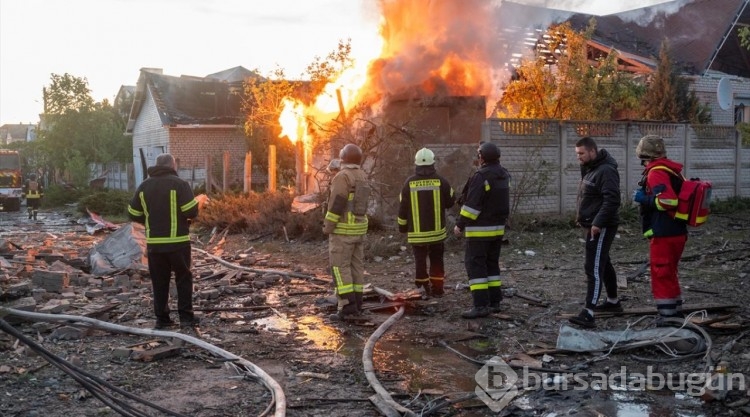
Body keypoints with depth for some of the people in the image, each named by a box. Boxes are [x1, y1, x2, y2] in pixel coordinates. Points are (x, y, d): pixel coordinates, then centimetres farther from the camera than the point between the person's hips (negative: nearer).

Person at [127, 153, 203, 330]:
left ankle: (162, 319, 11)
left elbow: (133, 214, 11)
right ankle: (186, 317, 4)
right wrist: (198, 202, 8)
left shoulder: (144, 186, 9)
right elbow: (191, 211, -14)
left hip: (154, 242, 4)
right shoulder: (179, 184, -8)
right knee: (183, 278, 7)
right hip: (178, 241, -4)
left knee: (159, 281, 10)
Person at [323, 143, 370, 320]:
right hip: (359, 228, 9)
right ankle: (356, 305, 11)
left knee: (339, 268, -7)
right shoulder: (361, 177, 10)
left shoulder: (342, 176, -17)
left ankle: (348, 307, -11)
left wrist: (328, 227, -15)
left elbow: (336, 204, -21)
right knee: (355, 266, 9)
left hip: (343, 229, -9)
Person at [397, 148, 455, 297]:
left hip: (416, 232, -1)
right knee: (436, 260, 13)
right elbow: (451, 201, 4)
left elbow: (403, 207, -1)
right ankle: (437, 288, 15)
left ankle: (423, 286, 4)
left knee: (420, 259, 8)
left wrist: (402, 226, 11)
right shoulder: (441, 181, -7)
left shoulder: (409, 183, -5)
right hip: (436, 230, 1)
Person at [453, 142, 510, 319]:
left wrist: (460, 224, -13)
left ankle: (481, 305, -9)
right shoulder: (504, 175, 8)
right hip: (498, 228, 8)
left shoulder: (481, 176, -18)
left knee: (475, 264, -5)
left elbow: (472, 204, -19)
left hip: (480, 229, -8)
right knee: (492, 263, 16)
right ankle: (494, 301, 17)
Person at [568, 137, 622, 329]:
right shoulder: (590, 168, 14)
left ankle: (588, 313, -17)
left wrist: (598, 223, -28)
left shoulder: (606, 171, -18)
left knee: (594, 268, -14)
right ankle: (613, 301, 35)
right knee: (603, 263, 21)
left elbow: (612, 200, -27)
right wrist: (582, 216, 12)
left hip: (601, 227, -11)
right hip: (592, 225, 11)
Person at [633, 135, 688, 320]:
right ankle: (675, 313, 29)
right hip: (677, 232, 10)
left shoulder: (656, 172, -15)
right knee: (670, 274, 20)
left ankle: (667, 315, 0)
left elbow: (667, 200, -26)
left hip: (663, 235, -10)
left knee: (661, 276, -3)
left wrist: (644, 199, -14)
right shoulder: (672, 170, 14)